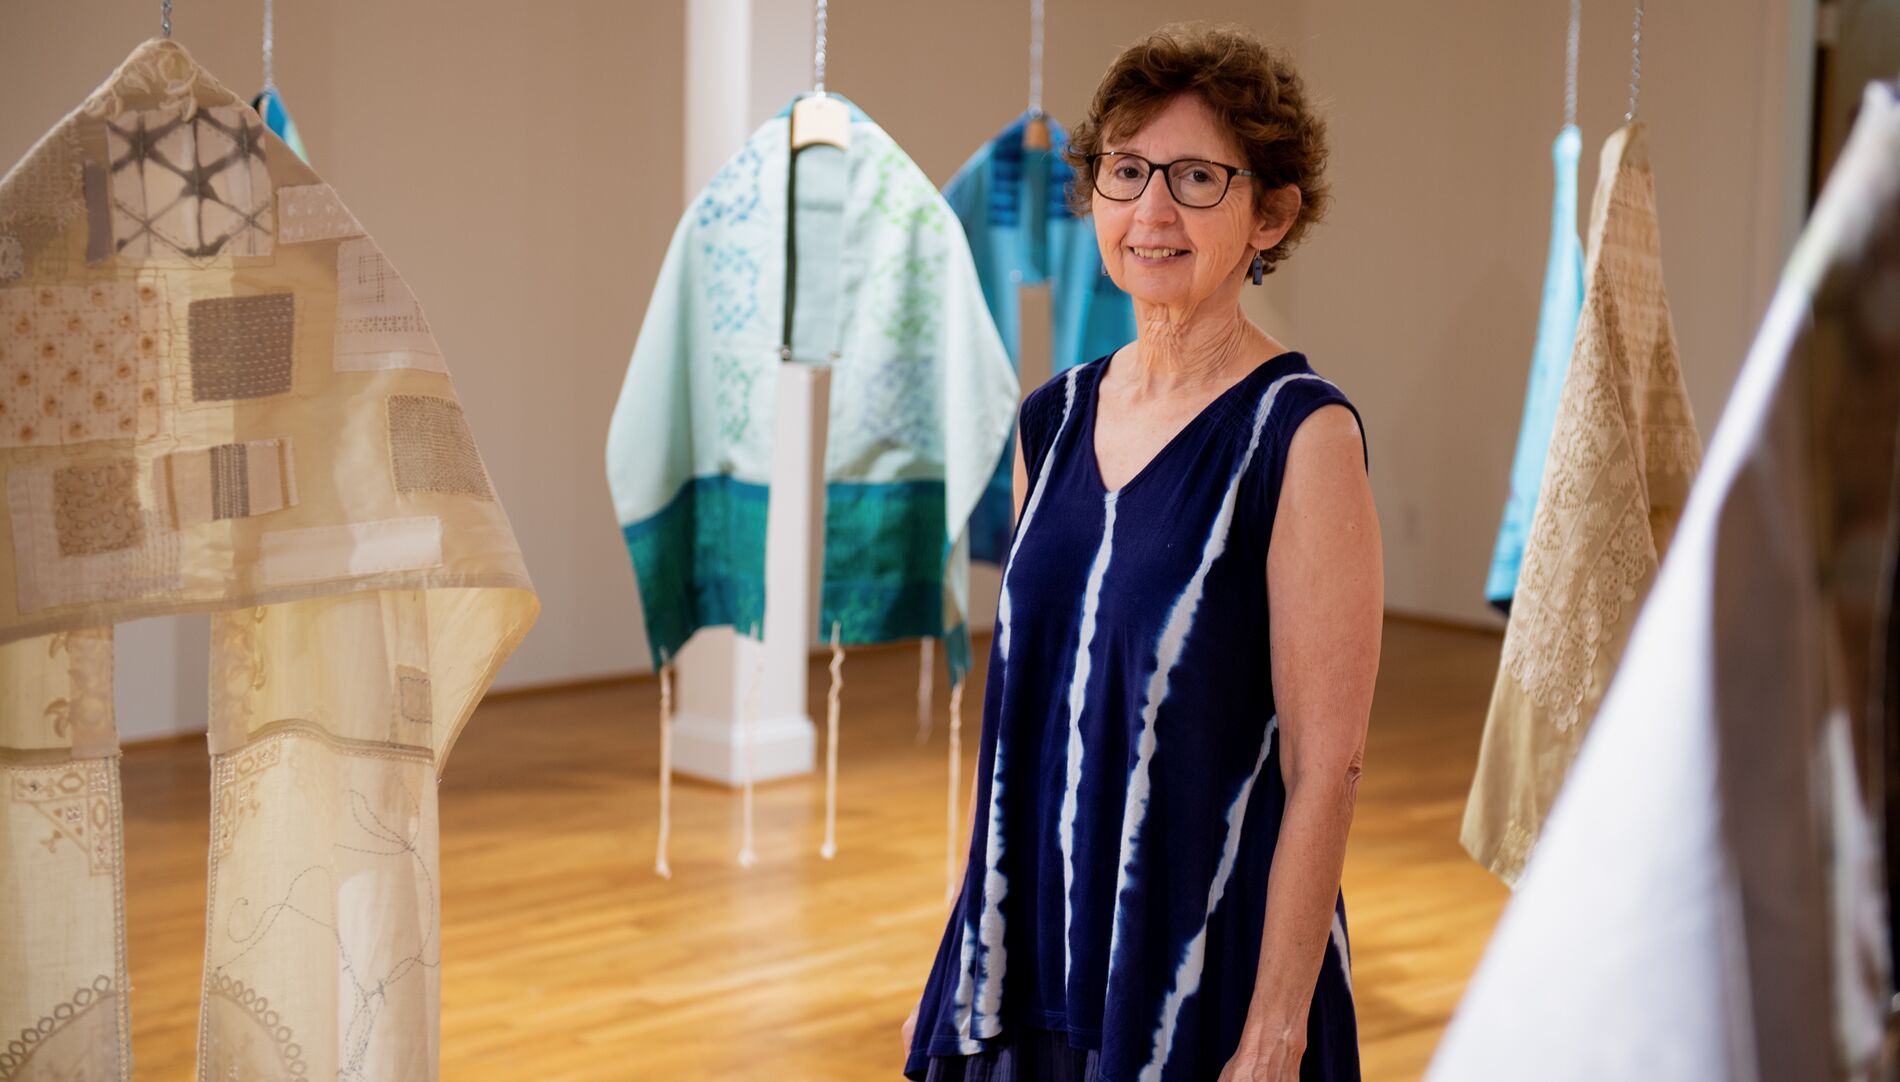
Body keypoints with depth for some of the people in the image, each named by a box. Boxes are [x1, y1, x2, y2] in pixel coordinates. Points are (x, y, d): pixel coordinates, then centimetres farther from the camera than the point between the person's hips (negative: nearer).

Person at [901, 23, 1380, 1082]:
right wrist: (967, 964, 11)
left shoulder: (1302, 433, -13)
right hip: (1029, 968, 5)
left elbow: (1324, 770, -14)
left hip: (1207, 980, -5)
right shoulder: (1055, 420, 5)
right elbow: (1023, 722, 11)